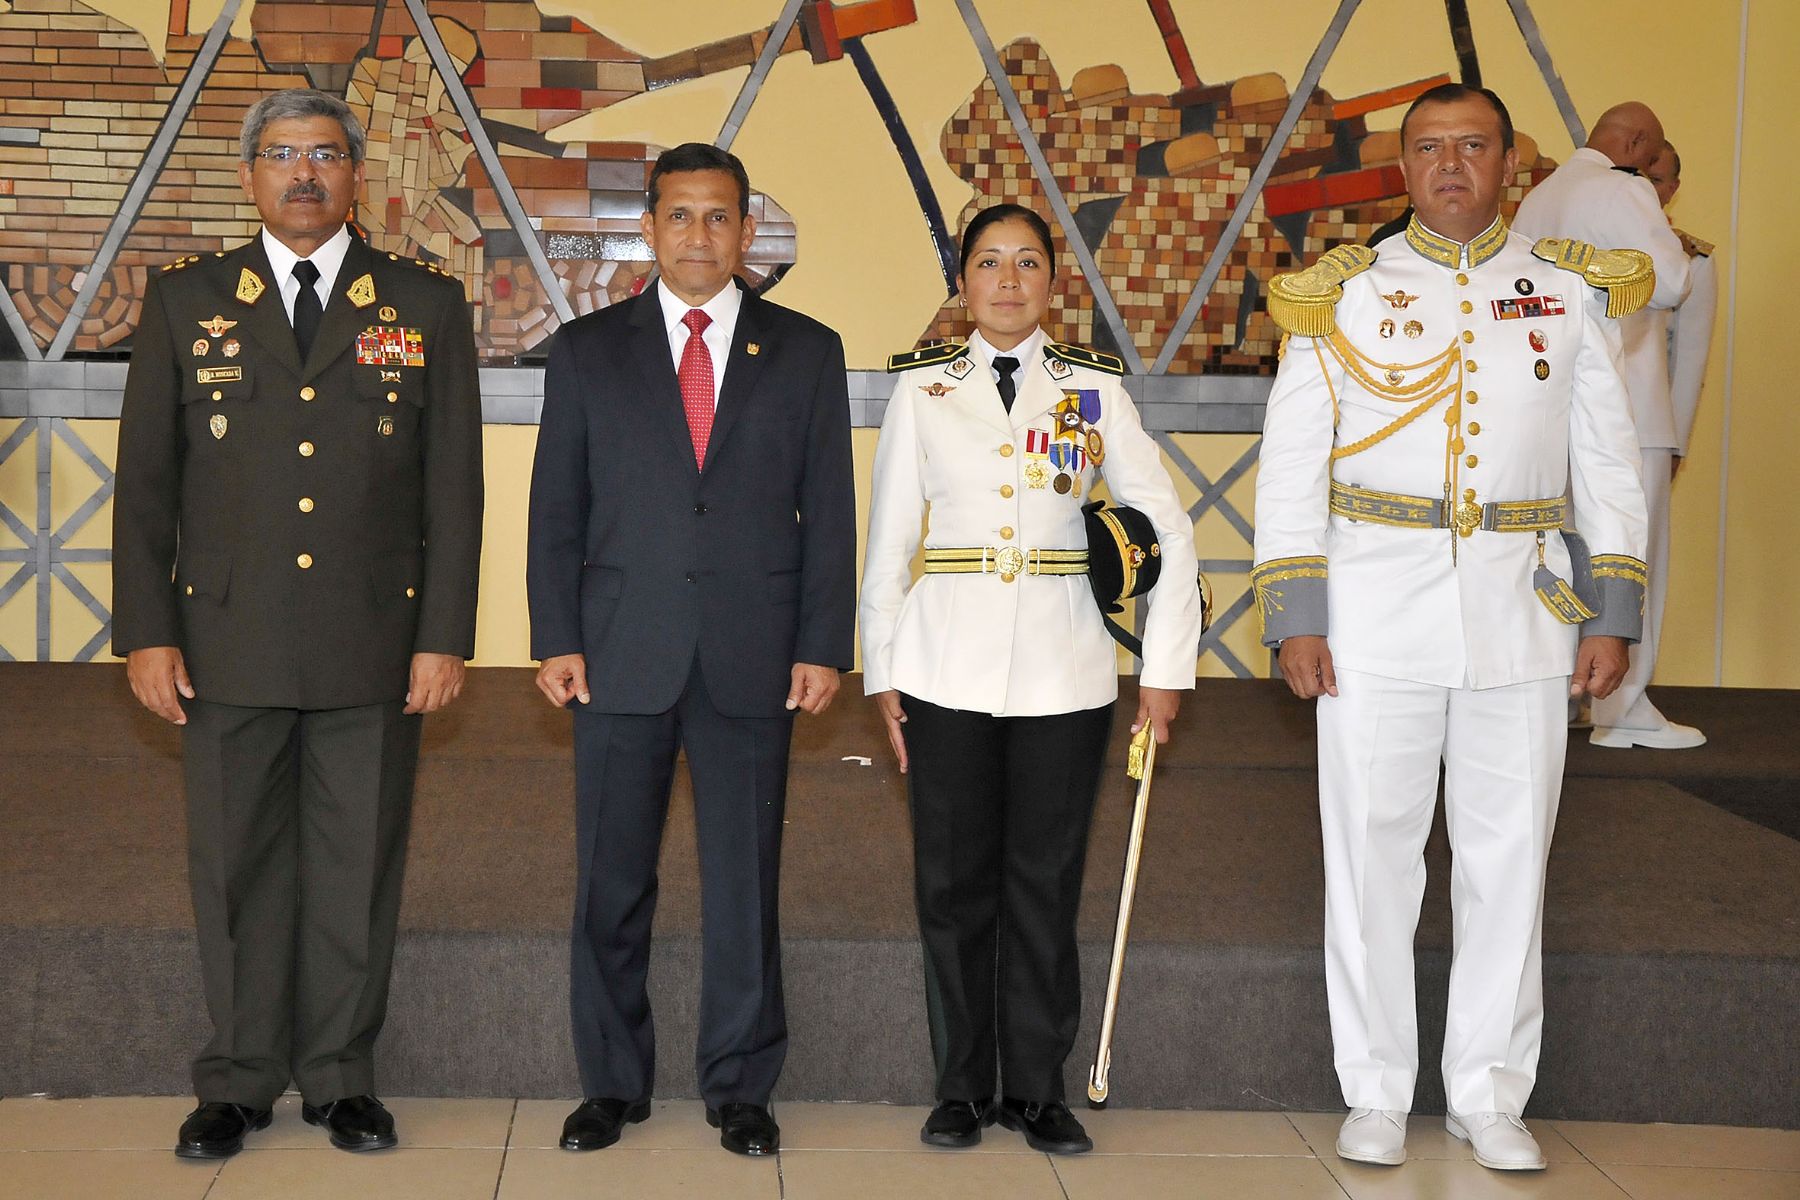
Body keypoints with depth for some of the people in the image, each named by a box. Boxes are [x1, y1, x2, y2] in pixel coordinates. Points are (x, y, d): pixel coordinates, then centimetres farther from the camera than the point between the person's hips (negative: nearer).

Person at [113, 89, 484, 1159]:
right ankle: (239, 1083, 21)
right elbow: (145, 479, 6)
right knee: (236, 869, 7)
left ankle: (343, 1078, 20)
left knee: (358, 869, 6)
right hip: (227, 645, 1)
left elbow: (454, 486, 3)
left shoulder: (426, 306, 6)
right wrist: (146, 633, -2)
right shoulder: (185, 302, 8)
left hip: (374, 647, 0)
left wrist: (444, 637, -3)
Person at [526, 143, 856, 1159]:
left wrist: (823, 647, -2)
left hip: (753, 661, 0)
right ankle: (614, 1083, 20)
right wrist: (557, 639, -2)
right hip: (621, 656, 1)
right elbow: (557, 511, 7)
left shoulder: (806, 352, 8)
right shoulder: (587, 350, 9)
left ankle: (742, 1087, 18)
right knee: (611, 885, 6)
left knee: (746, 883, 5)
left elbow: (829, 513, 5)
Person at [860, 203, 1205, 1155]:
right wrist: (881, 670, 1)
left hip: (1064, 669, 0)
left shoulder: (1095, 387, 5)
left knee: (1046, 879, 5)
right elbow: (887, 538, 5)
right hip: (946, 668, 0)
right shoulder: (922, 387, 6)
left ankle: (1037, 1088, 16)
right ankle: (962, 1087, 17)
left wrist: (1166, 668, -1)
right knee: (953, 879, 5)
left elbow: (1167, 531, 4)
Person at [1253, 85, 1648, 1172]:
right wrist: (1295, 615, -5)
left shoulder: (1567, 291, 9)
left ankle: (1491, 1095, 19)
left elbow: (1610, 465, 10)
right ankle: (1377, 1094, 17)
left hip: (1522, 616, 1)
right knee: (1373, 852, 4)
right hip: (1376, 616, -1)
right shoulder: (1344, 294, 4)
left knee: (1510, 856, 6)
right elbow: (1291, 463, 2)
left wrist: (1615, 612, 3)